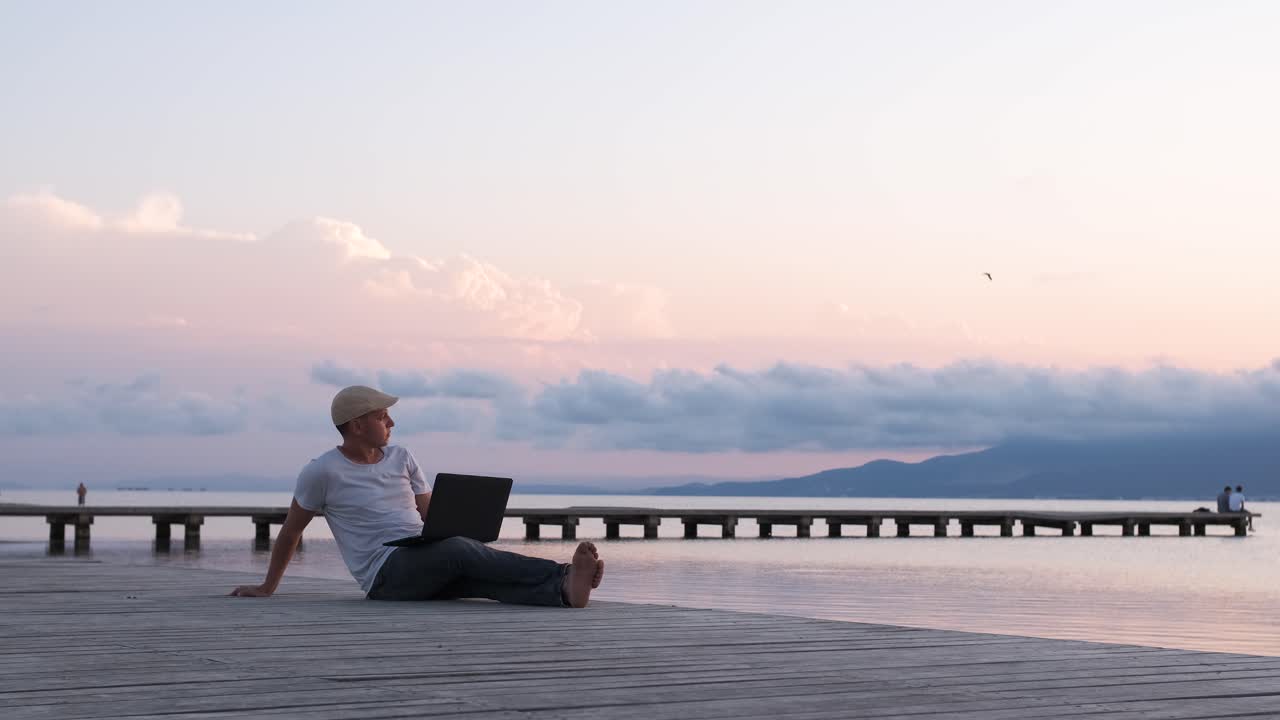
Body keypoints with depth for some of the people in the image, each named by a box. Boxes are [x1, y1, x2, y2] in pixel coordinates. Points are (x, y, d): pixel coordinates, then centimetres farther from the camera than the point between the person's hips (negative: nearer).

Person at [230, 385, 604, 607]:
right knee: (458, 549, -34)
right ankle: (563, 573, -49)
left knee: (480, 573, -27)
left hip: (427, 567, 6)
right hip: (385, 574, -6)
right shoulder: (322, 472, 3)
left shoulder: (401, 458, 19)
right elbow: (291, 531, 13)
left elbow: (432, 516, 20)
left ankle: (564, 591, -54)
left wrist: (456, 529, 0)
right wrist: (267, 588, 18)